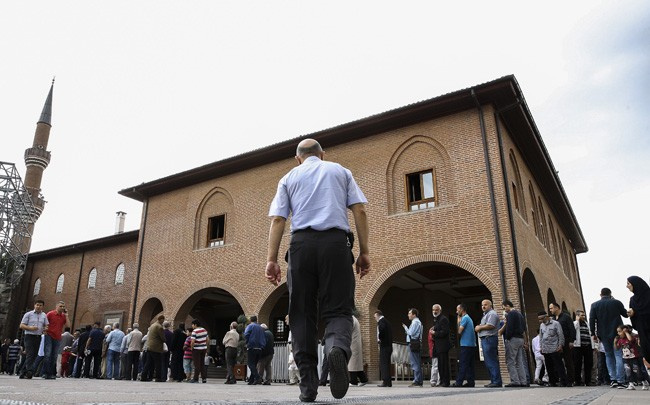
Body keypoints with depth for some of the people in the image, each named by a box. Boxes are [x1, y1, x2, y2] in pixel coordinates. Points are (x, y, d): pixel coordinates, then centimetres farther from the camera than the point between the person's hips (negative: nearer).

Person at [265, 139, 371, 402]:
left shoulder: (289, 177, 20)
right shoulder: (341, 171, 20)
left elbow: (277, 219, 7)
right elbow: (359, 211, 7)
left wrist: (272, 259, 4)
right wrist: (364, 251, 6)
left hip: (301, 242, 1)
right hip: (335, 241, 0)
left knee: (302, 314, 6)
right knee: (338, 309, 2)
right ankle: (337, 348, -31)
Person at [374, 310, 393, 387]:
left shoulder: (381, 321, -7)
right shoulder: (386, 321, 20)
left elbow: (382, 329, -27)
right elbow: (390, 331, 18)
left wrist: (379, 338, -16)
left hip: (384, 345, -9)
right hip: (389, 345, 9)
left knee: (383, 363, -6)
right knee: (387, 363, 12)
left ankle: (385, 381, -7)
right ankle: (389, 382, 15)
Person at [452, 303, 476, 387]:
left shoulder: (465, 318, -10)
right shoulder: (469, 318, 19)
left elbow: (459, 331, -13)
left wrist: (458, 321, -3)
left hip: (466, 345, -9)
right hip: (472, 345, 9)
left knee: (463, 364, -9)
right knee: (469, 365, 9)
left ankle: (459, 382, -9)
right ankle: (471, 382, 9)